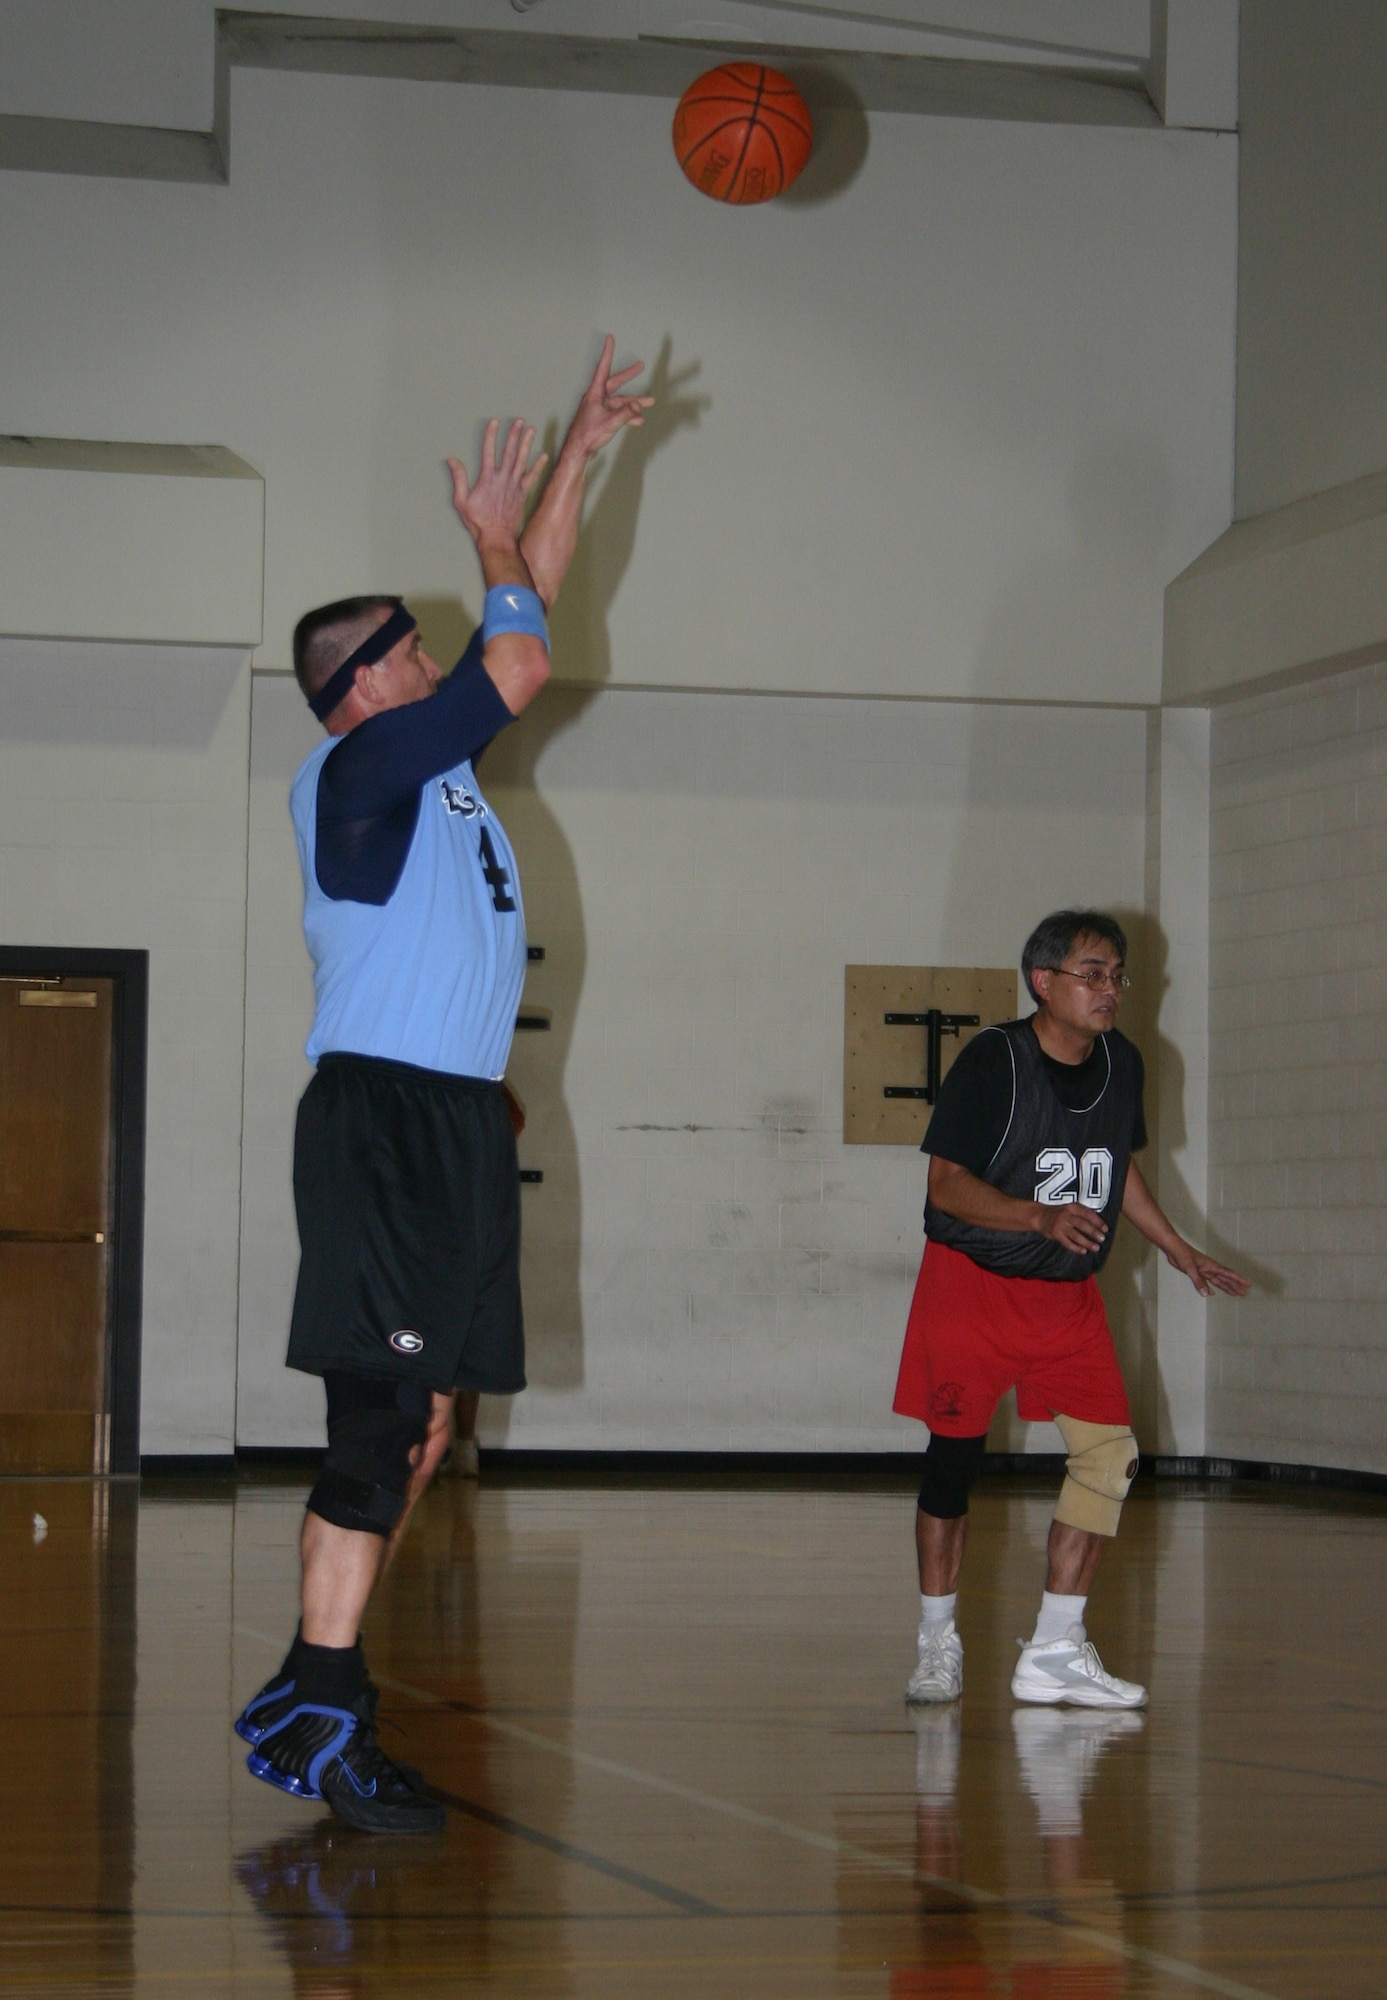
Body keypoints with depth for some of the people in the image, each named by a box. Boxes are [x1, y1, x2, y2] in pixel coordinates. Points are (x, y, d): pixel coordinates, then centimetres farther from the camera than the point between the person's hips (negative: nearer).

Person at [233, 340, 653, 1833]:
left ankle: (303, 1702, 11)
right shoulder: (354, 765, -7)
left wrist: (577, 457, 24)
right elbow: (521, 663, -13)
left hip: (459, 1120, 9)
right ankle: (320, 1713, -15)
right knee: (384, 1421, -14)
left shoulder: (431, 758, 19)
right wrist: (497, 542, 3)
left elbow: (524, 623, 25)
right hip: (382, 1112, -9)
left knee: (414, 1429, 7)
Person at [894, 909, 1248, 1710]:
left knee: (1110, 1452, -7)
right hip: (973, 1282, -5)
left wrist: (1181, 1251, 18)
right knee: (955, 1460, 0)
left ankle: (1055, 1652, 0)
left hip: (1069, 1292, 5)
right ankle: (939, 1643, 16)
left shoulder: (1122, 1063, 2)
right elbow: (948, 1184, -19)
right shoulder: (992, 1061, -16)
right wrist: (1043, 1218, -32)